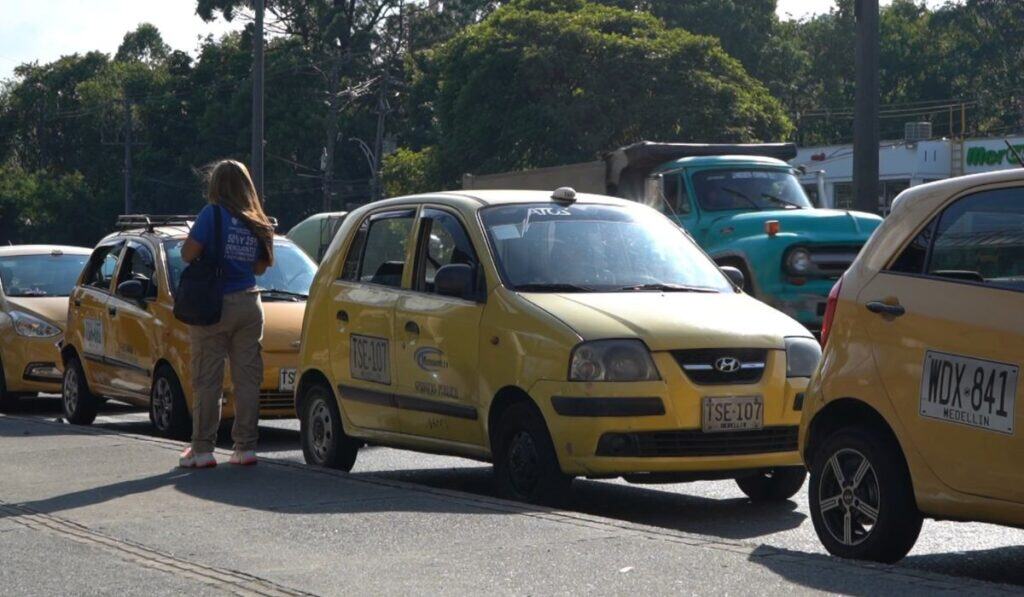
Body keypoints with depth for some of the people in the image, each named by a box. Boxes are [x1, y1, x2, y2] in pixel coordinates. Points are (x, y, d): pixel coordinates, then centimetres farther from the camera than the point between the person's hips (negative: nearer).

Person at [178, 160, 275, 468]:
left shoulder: (213, 214, -8)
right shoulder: (258, 224, 8)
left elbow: (188, 254, -12)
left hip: (213, 305, -5)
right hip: (248, 304, 5)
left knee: (207, 380, 0)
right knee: (247, 378, 7)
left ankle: (202, 449, 2)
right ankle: (245, 447, 8)